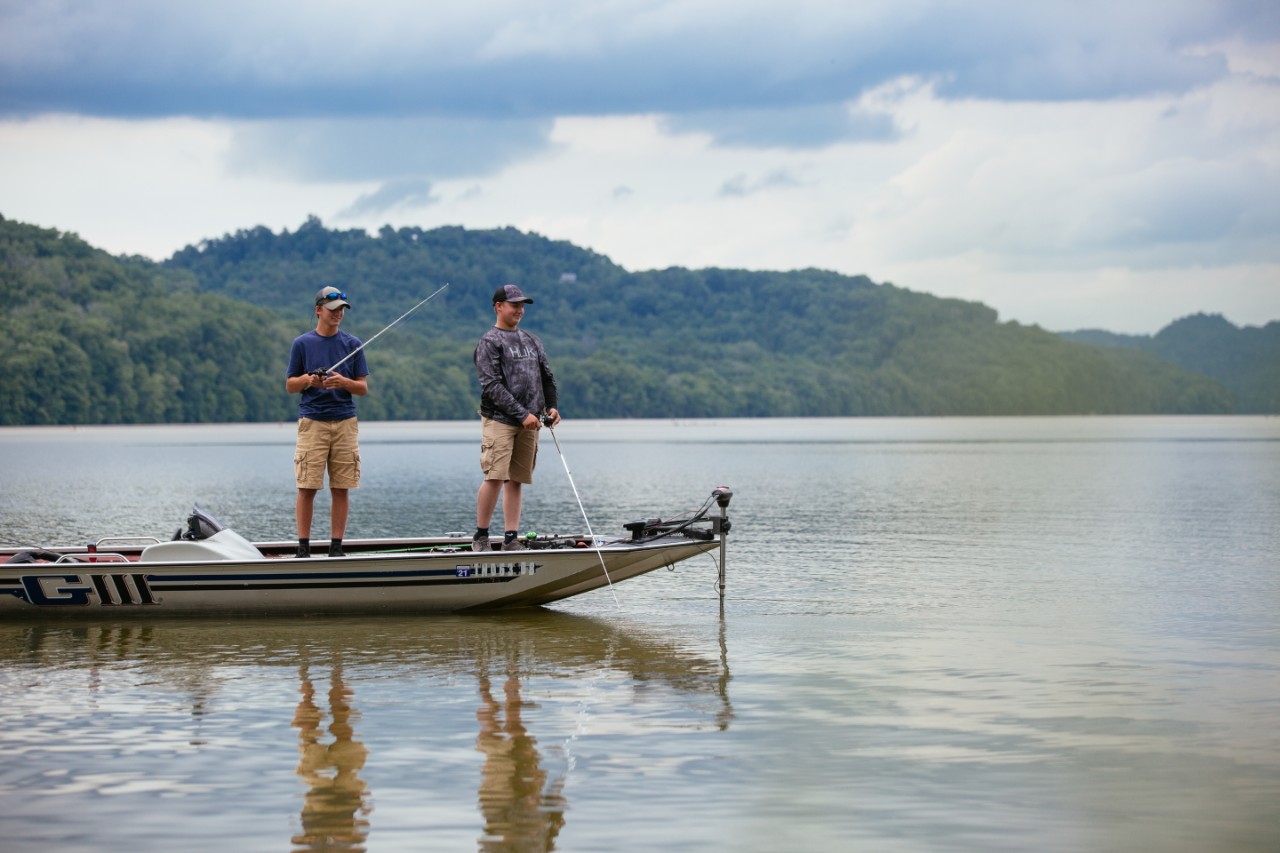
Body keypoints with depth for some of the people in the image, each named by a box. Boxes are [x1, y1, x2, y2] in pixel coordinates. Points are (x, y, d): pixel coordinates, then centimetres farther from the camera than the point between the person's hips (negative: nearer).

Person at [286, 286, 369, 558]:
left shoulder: (353, 344, 9)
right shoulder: (302, 344, 5)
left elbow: (363, 388, 8)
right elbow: (290, 385, 8)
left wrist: (343, 382, -12)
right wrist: (308, 380, -12)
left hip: (345, 422, 2)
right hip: (312, 422, -2)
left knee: (341, 489, 1)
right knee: (307, 487, -5)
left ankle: (336, 546, 6)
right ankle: (303, 547, 0)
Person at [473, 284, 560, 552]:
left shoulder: (532, 341, 18)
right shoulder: (489, 342, -3)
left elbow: (547, 377, 23)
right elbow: (492, 386, -12)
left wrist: (551, 406, 5)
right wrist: (522, 414, -17)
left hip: (528, 423, 6)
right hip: (499, 420, -6)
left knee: (516, 481, 5)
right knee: (495, 478, -13)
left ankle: (510, 539, 6)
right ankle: (480, 537, -3)